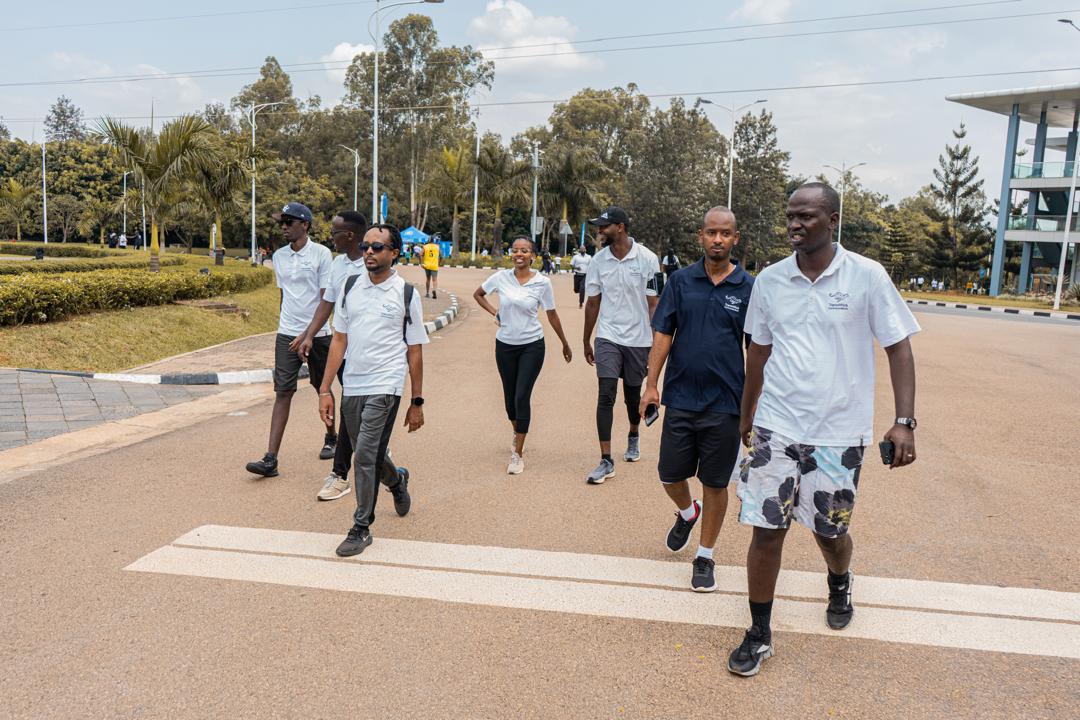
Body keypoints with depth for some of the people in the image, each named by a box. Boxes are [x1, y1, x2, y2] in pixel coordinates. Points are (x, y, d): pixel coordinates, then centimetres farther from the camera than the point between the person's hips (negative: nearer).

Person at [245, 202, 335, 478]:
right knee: (282, 393, -4)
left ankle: (331, 438, 36)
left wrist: (308, 334, -20)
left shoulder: (321, 254, -8)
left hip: (317, 334, -4)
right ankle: (271, 459, -7)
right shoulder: (279, 256, 9)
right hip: (286, 335, 4)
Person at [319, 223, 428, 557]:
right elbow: (339, 341, 9)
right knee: (370, 456, 14)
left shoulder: (406, 294, -2)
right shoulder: (350, 287, 8)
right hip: (351, 387, 5)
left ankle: (361, 528, 5)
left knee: (366, 457, -9)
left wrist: (417, 403, 1)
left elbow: (415, 351, 1)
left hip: (385, 386, -4)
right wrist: (325, 389, 4)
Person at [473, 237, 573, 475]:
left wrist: (565, 344, 10)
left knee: (522, 397, -9)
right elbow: (478, 294, 14)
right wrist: (495, 313, 0)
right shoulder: (501, 277, -4)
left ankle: (518, 454, -1)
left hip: (532, 345, -3)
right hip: (505, 345, 3)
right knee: (509, 395, 14)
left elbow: (552, 315, 2)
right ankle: (517, 434, 43)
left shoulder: (542, 282, -8)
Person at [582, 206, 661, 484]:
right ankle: (606, 461, -5)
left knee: (633, 394, 14)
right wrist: (586, 341, 13)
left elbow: (653, 304, -5)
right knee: (606, 396, -8)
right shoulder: (599, 260, 1)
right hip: (608, 338, 1)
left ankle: (633, 437, 43)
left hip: (638, 339, -1)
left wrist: (655, 342, -10)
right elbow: (593, 303, 10)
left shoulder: (647, 258, -8)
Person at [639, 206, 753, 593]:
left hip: (725, 404, -1)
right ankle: (687, 512, 44)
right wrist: (651, 384, -3)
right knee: (670, 475, 10)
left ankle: (705, 557, 26)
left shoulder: (748, 288, -2)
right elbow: (662, 334, 3)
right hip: (680, 398, 2)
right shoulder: (681, 281, 2)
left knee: (715, 484, 8)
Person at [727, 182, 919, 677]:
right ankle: (759, 634, 17)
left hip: (839, 432, -1)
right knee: (766, 529, 0)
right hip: (775, 427, 2)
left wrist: (904, 422, -12)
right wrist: (746, 414, 19)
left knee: (831, 532, 13)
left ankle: (839, 585, 49)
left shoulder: (867, 277, -7)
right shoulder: (769, 280, 1)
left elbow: (898, 347, -4)